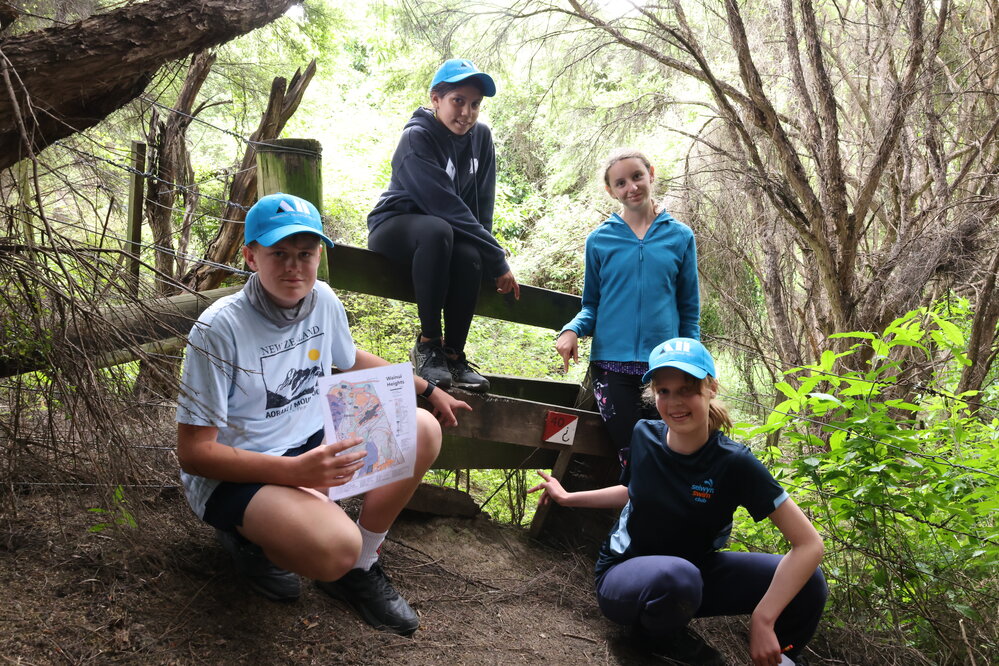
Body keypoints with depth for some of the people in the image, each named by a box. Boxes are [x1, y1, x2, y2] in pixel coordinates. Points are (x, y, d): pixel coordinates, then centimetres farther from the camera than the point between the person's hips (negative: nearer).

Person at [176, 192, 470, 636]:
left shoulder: (323, 301, -3)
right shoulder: (220, 329, -23)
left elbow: (352, 360, 21)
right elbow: (193, 452, -21)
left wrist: (428, 390, 20)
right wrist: (294, 472, -32)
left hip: (310, 445, 7)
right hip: (233, 473, -7)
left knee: (422, 431, -7)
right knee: (336, 547, -33)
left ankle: (358, 569, 4)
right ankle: (250, 541, 2)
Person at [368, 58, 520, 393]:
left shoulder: (481, 137, -1)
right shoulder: (417, 138, -20)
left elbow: (483, 203, 0)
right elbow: (446, 206, -28)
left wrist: (486, 251, -17)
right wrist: (498, 261, -29)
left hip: (451, 233, 5)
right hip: (395, 227, -4)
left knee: (470, 257, -32)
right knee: (437, 231, -39)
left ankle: (453, 354, -20)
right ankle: (428, 342, -29)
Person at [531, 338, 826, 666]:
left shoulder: (734, 463, -21)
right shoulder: (644, 436, -12)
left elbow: (809, 544, -24)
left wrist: (763, 621, -30)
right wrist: (567, 498, 13)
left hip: (691, 571, 0)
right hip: (624, 573, 0)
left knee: (807, 584, -23)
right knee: (677, 575, -39)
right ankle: (657, 634, -3)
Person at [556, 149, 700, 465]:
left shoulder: (680, 237, 8)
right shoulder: (600, 240, 7)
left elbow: (689, 311, 10)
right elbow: (592, 305, 12)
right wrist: (571, 330, -9)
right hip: (612, 364, 0)